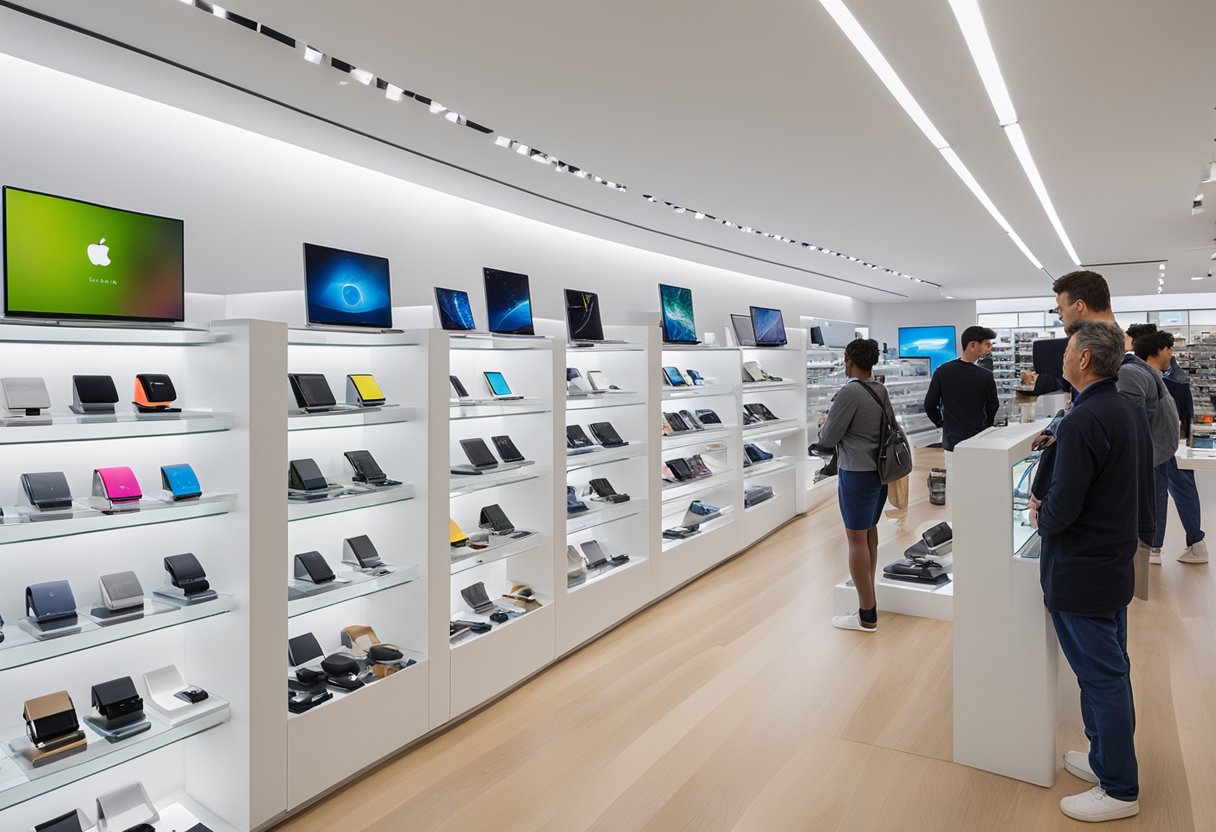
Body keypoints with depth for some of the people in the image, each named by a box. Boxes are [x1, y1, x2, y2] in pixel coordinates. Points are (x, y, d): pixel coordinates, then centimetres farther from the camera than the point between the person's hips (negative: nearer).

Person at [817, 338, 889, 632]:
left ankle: (867, 616, 4)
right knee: (870, 530, 20)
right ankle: (869, 594, 34)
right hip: (881, 469, 9)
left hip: (857, 473, -9)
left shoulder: (849, 393, -18)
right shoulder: (881, 391, 6)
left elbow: (827, 438, -14)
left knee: (857, 538, -2)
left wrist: (823, 425, 8)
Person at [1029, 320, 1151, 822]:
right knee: (1111, 669, 20)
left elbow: (1062, 509, -25)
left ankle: (1119, 790, 19)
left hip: (1079, 574, -9)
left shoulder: (1081, 423, -25)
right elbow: (1143, 485, 15)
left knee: (1101, 677, 4)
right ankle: (1108, 758, 37)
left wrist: (1041, 518, -4)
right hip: (1116, 563, 10)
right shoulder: (1131, 412, 5)